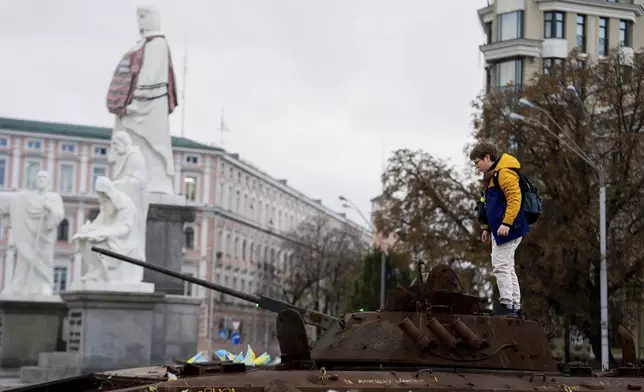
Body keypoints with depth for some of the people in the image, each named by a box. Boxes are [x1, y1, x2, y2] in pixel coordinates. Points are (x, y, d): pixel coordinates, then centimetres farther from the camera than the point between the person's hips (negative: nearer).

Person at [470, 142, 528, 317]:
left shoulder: (504, 172, -13)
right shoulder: (491, 176, 20)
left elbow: (514, 199, -22)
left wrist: (506, 223, -26)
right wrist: (487, 228, 25)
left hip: (508, 228, -11)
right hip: (498, 229, 11)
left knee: (501, 266, -12)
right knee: (507, 267, 12)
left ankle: (507, 306, -12)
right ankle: (515, 307, 16)